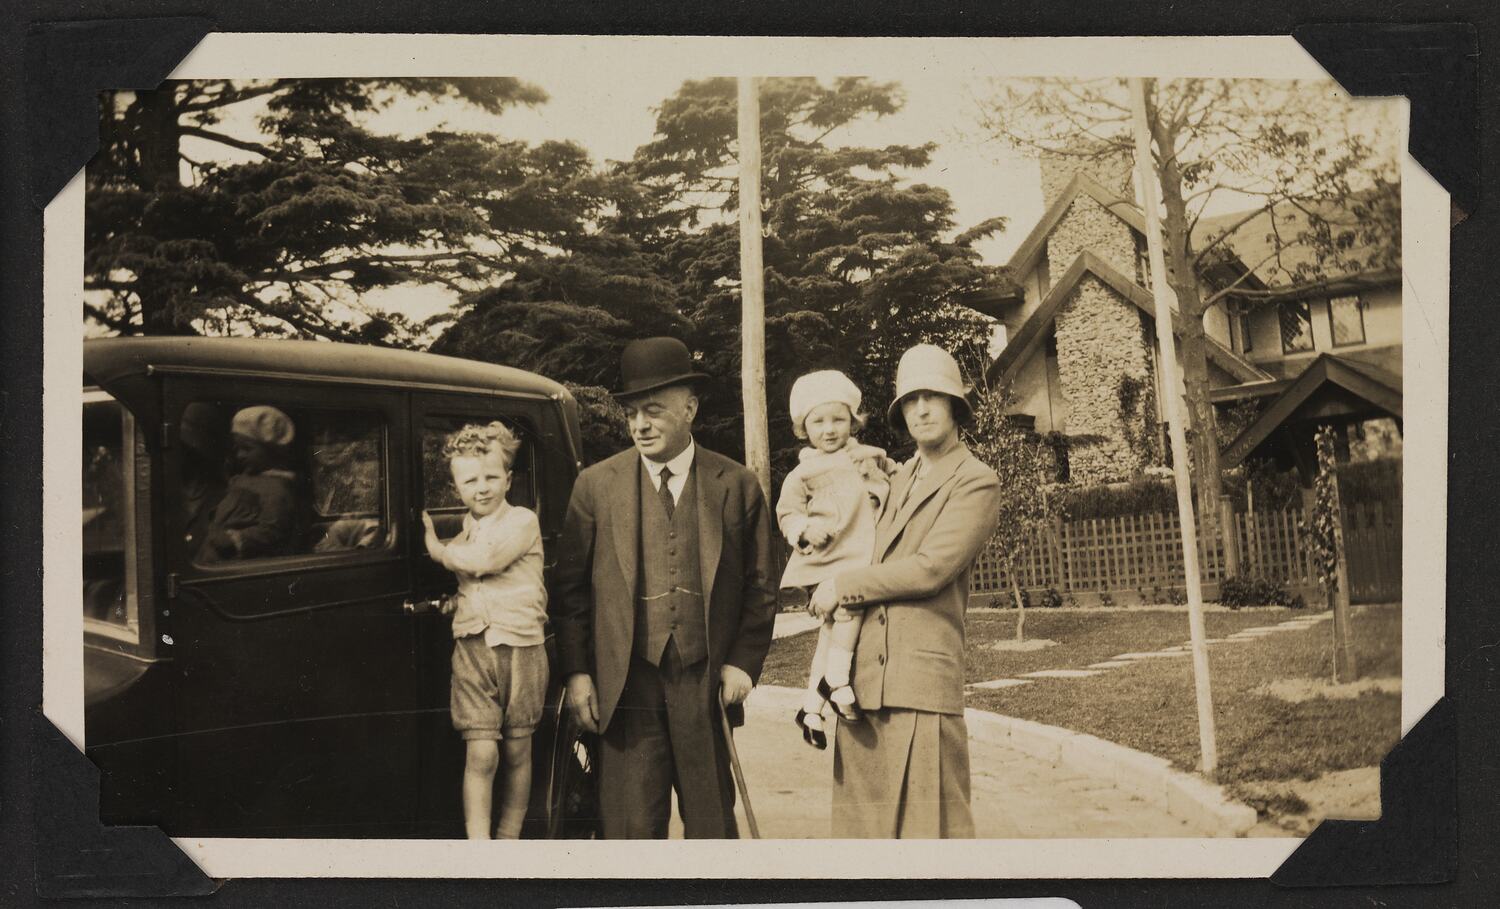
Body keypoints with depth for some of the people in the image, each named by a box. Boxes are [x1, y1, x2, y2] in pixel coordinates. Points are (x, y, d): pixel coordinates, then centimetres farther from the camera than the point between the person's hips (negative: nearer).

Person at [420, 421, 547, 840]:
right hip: (472, 648, 3)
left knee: (516, 754, 7)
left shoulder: (522, 521, -5)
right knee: (480, 755, -7)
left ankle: (509, 840, 19)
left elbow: (483, 559, -19)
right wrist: (451, 601, 7)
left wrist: (437, 549, -5)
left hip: (520, 648, -3)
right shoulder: (463, 534, 13)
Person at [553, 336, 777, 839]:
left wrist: (743, 663, -4)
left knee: (712, 826, 10)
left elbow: (759, 588, 7)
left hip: (707, 685, 0)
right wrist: (577, 673, -2)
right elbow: (572, 590, 5)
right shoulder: (596, 485, 5)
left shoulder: (737, 486, 4)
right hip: (626, 686, 0)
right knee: (631, 830, 1)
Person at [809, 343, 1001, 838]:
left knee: (931, 821, -5)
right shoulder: (896, 479, 22)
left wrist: (842, 586, -6)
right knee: (860, 820, 6)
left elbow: (930, 568, -12)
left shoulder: (976, 483, -2)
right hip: (862, 680, 7)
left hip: (923, 683, -7)